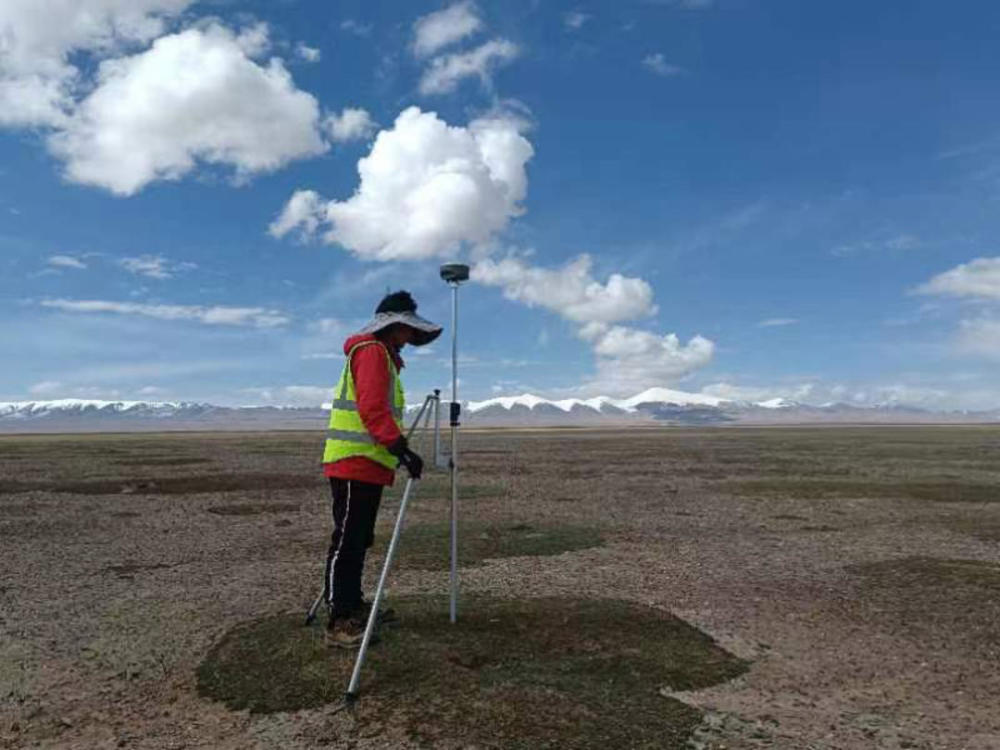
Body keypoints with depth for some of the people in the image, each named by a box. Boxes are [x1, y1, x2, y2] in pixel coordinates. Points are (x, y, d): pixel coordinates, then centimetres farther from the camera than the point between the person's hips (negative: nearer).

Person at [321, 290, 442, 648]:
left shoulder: (383, 356, 23)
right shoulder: (371, 351, -9)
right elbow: (371, 408, -20)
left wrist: (398, 451, 23)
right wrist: (401, 447, -25)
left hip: (369, 464, 10)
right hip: (355, 462, -10)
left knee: (359, 539, 15)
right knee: (347, 541, -8)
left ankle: (353, 606, 24)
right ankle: (339, 623, -4)